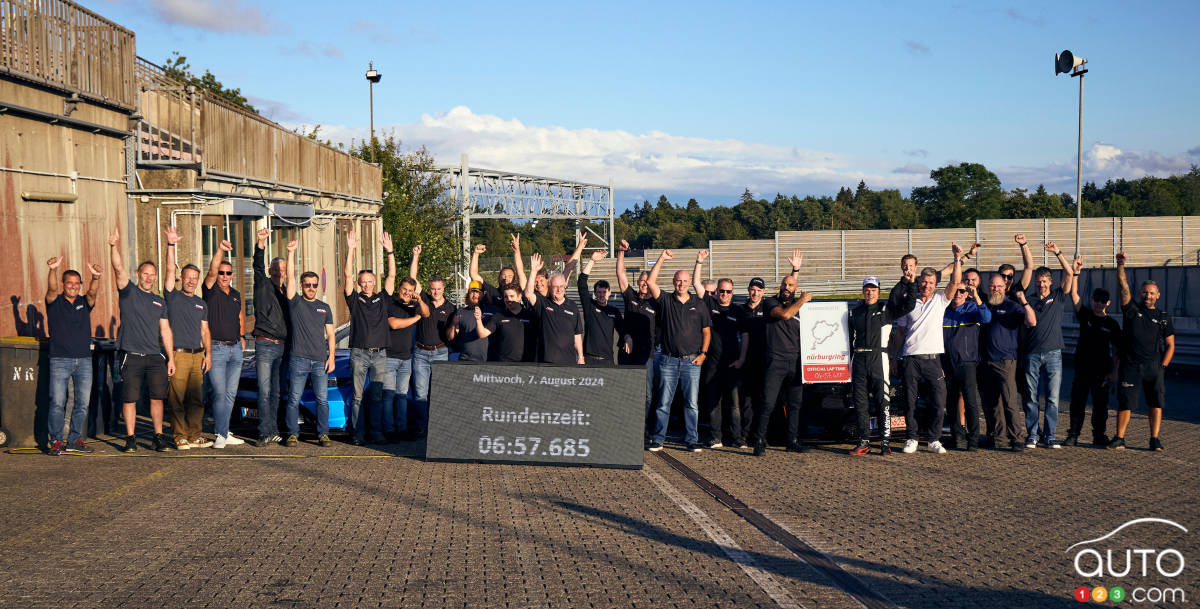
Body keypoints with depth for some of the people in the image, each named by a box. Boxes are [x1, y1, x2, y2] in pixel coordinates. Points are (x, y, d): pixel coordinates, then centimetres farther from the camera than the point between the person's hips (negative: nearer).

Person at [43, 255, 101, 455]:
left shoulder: (85, 302, 11)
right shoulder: (55, 302, 5)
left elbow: (92, 292, -9)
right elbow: (52, 289, -16)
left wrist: (95, 278, -33)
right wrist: (53, 270, -37)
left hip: (84, 361, 3)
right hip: (60, 361, -3)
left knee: (83, 403, 4)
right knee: (57, 402, -7)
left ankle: (74, 440, 12)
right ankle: (54, 440, 2)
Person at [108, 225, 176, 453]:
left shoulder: (160, 302, 17)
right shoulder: (128, 292, 6)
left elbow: (166, 331, 16)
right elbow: (119, 269, -11)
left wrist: (171, 358, 9)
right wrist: (115, 247, -27)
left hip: (156, 357, 3)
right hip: (132, 356, -3)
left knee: (157, 398, 1)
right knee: (130, 399, -1)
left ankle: (159, 438, 9)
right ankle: (130, 439, 7)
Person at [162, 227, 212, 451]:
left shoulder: (201, 303, 18)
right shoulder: (173, 296, 4)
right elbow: (170, 270, -8)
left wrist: (208, 353, 7)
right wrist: (171, 245, -17)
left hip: (197, 355, 5)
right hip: (178, 354, -5)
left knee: (196, 398, 5)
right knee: (176, 398, -5)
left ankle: (195, 436, 10)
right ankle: (180, 437, -1)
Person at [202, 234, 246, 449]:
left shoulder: (236, 295, 14)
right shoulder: (211, 290, -3)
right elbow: (211, 272, -22)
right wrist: (220, 250, -36)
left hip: (235, 349, 6)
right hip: (216, 349, -6)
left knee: (231, 393, 8)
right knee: (220, 393, -11)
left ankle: (223, 432, 16)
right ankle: (219, 435, -8)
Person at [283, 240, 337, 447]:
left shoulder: (325, 308, 16)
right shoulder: (295, 302, 6)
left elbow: (330, 334, 15)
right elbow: (290, 278, -5)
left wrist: (331, 356, 4)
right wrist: (291, 253, -13)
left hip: (320, 360, 2)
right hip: (299, 359, -2)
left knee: (322, 399, 0)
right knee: (294, 399, -2)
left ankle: (323, 434, 6)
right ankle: (293, 434, 5)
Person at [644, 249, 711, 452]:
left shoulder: (699, 305, 10)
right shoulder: (666, 301, 6)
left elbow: (706, 331, 13)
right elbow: (651, 281, -7)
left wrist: (703, 353, 3)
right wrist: (661, 259, -7)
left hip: (692, 361, 1)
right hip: (668, 360, -1)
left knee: (692, 403, 2)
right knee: (663, 402, 1)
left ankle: (692, 440, 8)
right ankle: (658, 440, 6)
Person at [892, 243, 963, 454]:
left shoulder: (940, 300, 11)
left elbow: (955, 282, -3)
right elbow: (900, 331, 15)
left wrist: (958, 258, -11)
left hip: (933, 358, 0)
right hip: (911, 358, 0)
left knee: (939, 402, -4)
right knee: (910, 402, 2)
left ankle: (934, 440, 8)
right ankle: (912, 438, 13)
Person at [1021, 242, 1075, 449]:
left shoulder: (1058, 297, 9)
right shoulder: (1029, 299, 10)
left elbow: (1069, 274, -1)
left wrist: (1057, 253, -7)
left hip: (1053, 354, 0)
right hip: (1032, 354, 0)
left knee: (1053, 398, 0)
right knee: (1031, 397, 1)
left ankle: (1049, 436, 6)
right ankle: (1032, 435, 8)